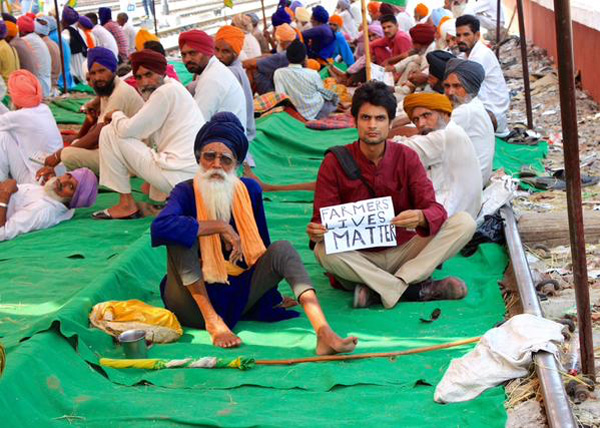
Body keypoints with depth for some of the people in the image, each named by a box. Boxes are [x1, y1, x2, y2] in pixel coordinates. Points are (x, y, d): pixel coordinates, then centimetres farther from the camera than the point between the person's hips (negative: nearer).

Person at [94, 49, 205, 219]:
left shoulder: (166, 91, -11)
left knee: (109, 133, -2)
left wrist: (116, 115, 7)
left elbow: (127, 130, -13)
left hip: (178, 176, -10)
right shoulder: (173, 88, 19)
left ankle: (126, 205, 2)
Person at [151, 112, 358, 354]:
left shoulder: (249, 190, 4)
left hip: (236, 294, 4)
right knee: (183, 233, -24)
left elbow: (262, 245, 14)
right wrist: (220, 227, -30)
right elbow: (160, 226, -34)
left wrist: (270, 291, 13)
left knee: (282, 249, -17)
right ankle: (213, 322, -27)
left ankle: (324, 334, -38)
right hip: (194, 298, -4)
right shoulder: (187, 193, -10)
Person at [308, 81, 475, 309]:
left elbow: (435, 210, -10)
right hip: (358, 259, -2)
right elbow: (323, 220, -7)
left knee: (464, 223, -17)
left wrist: (421, 217, -35)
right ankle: (418, 290, -26)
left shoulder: (406, 157, -1)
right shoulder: (335, 162, -5)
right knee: (323, 251, -34)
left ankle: (378, 290, -26)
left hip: (403, 252, 2)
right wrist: (316, 232, -32)